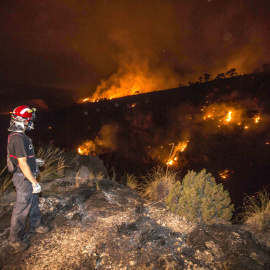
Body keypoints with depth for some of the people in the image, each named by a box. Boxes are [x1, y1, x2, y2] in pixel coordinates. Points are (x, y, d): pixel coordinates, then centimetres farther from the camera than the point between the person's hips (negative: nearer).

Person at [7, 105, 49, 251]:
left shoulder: (16, 135, 5)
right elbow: (23, 164, -27)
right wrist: (34, 183, -23)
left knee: (33, 202, 24)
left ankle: (35, 225, 43)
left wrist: (35, 161, 23)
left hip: (27, 177, 10)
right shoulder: (18, 138, -26)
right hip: (24, 179, -10)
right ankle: (15, 239, 24)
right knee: (22, 208, 5)